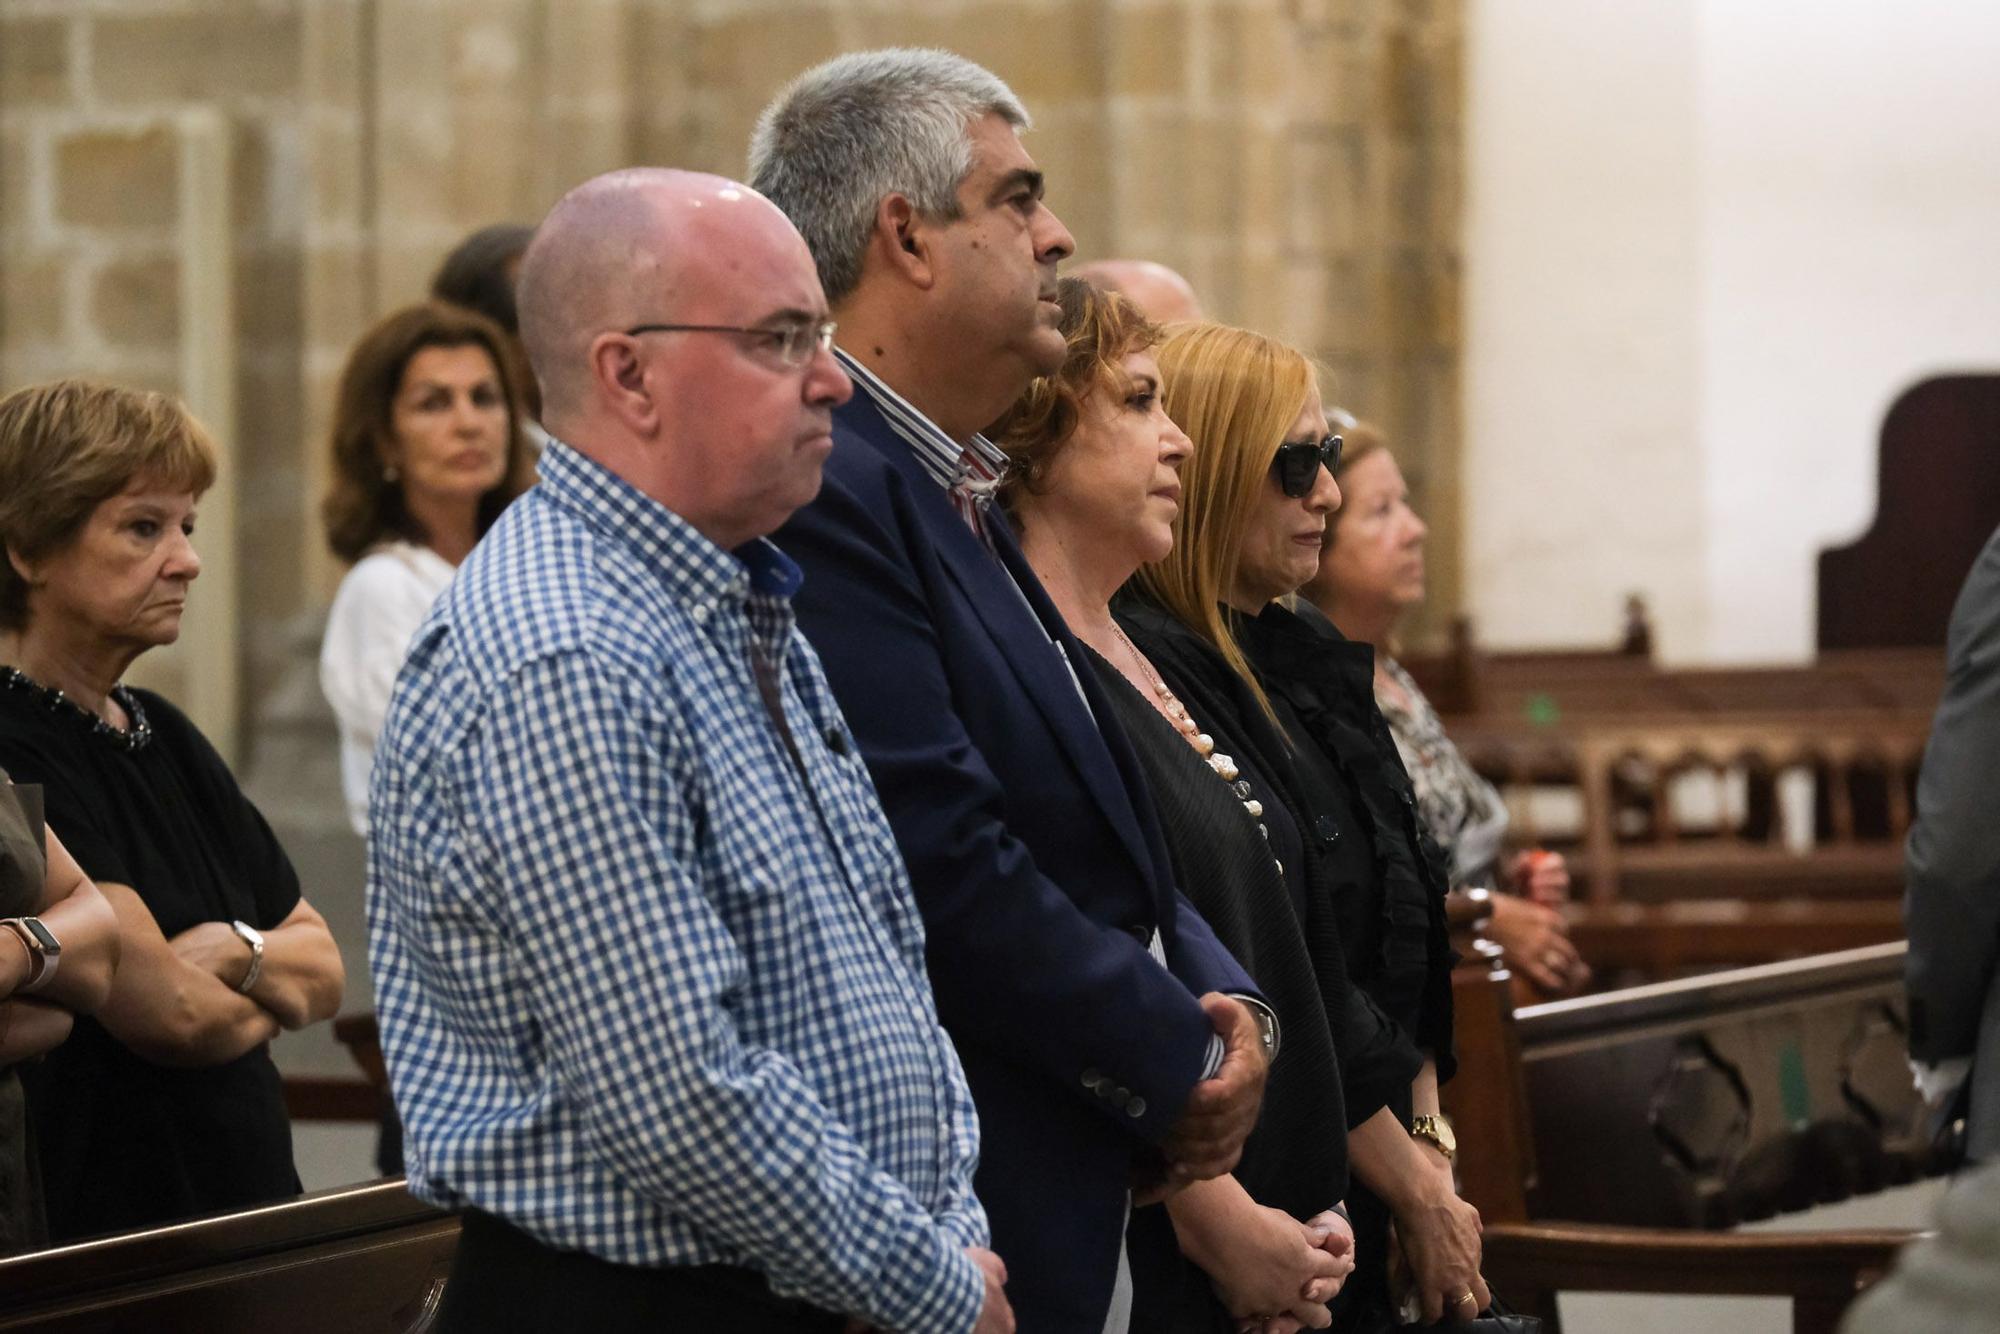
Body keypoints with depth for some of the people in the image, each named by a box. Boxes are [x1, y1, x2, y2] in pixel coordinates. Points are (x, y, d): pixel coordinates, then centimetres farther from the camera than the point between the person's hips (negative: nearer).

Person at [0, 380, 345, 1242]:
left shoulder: (165, 738, 14)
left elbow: (325, 971, 15)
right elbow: (170, 1012, -19)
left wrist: (232, 951, -7)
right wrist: (266, 993, 3)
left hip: (242, 1205, 8)